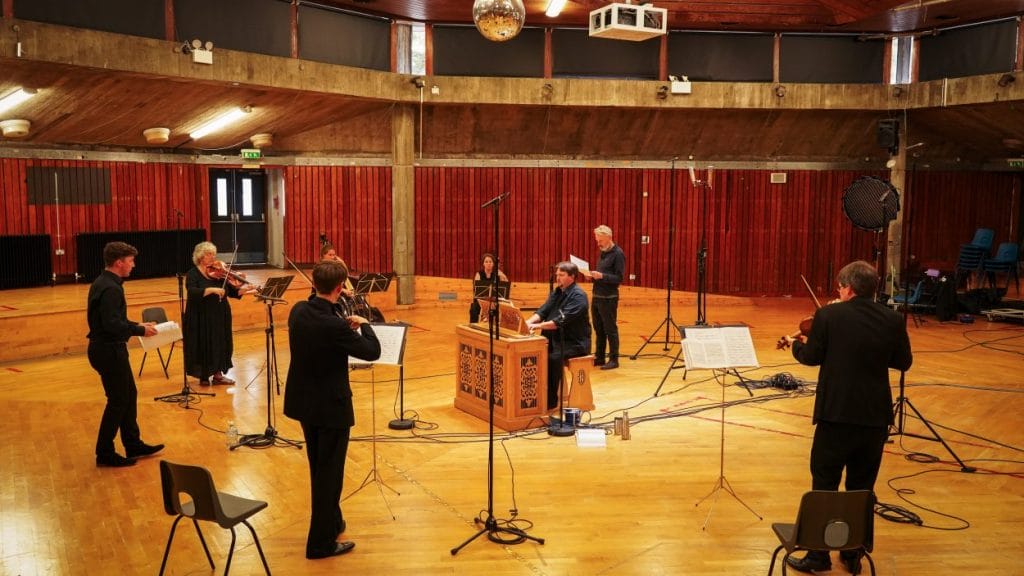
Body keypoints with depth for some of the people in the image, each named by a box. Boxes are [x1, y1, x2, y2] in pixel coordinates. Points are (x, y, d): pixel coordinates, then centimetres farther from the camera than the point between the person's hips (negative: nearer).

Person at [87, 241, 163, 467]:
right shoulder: (110, 288, -22)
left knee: (129, 395, 17)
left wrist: (136, 325, 9)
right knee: (118, 401, 2)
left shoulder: (103, 283, 10)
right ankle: (105, 453, 14)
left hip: (107, 349, 10)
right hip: (109, 351, -10)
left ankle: (133, 444, 28)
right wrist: (140, 330, -18)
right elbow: (112, 324, -29)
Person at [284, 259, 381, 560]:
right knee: (329, 473, 6)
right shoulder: (335, 326, -28)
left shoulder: (298, 310, -6)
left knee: (318, 469, 23)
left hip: (303, 402, 8)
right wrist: (364, 325, 1)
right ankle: (321, 542, 17)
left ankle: (331, 521, 42)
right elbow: (373, 352, -16)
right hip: (331, 406, -8)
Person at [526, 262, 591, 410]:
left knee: (552, 358, -30)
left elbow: (562, 320, -26)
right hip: (556, 339, 8)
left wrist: (539, 326, -32)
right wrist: (530, 321, -17)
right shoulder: (556, 293, 12)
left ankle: (551, 401, -17)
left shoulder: (578, 295, -15)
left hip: (575, 343, -8)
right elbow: (543, 311, 2)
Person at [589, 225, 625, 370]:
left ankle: (613, 360, 6)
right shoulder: (603, 252, 14)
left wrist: (601, 276, -25)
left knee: (610, 329, -1)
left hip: (608, 298, -8)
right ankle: (599, 358, 22)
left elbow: (619, 278, -15)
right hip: (597, 296, 8)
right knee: (598, 329, 13)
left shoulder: (617, 254, -11)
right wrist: (593, 275, 2)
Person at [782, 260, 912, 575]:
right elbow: (904, 363, 8)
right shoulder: (893, 320, -2)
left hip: (836, 414, -3)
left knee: (824, 486, 9)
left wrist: (795, 344, 19)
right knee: (862, 488, 16)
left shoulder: (827, 316, -11)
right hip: (876, 416, 4)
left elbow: (812, 357, -2)